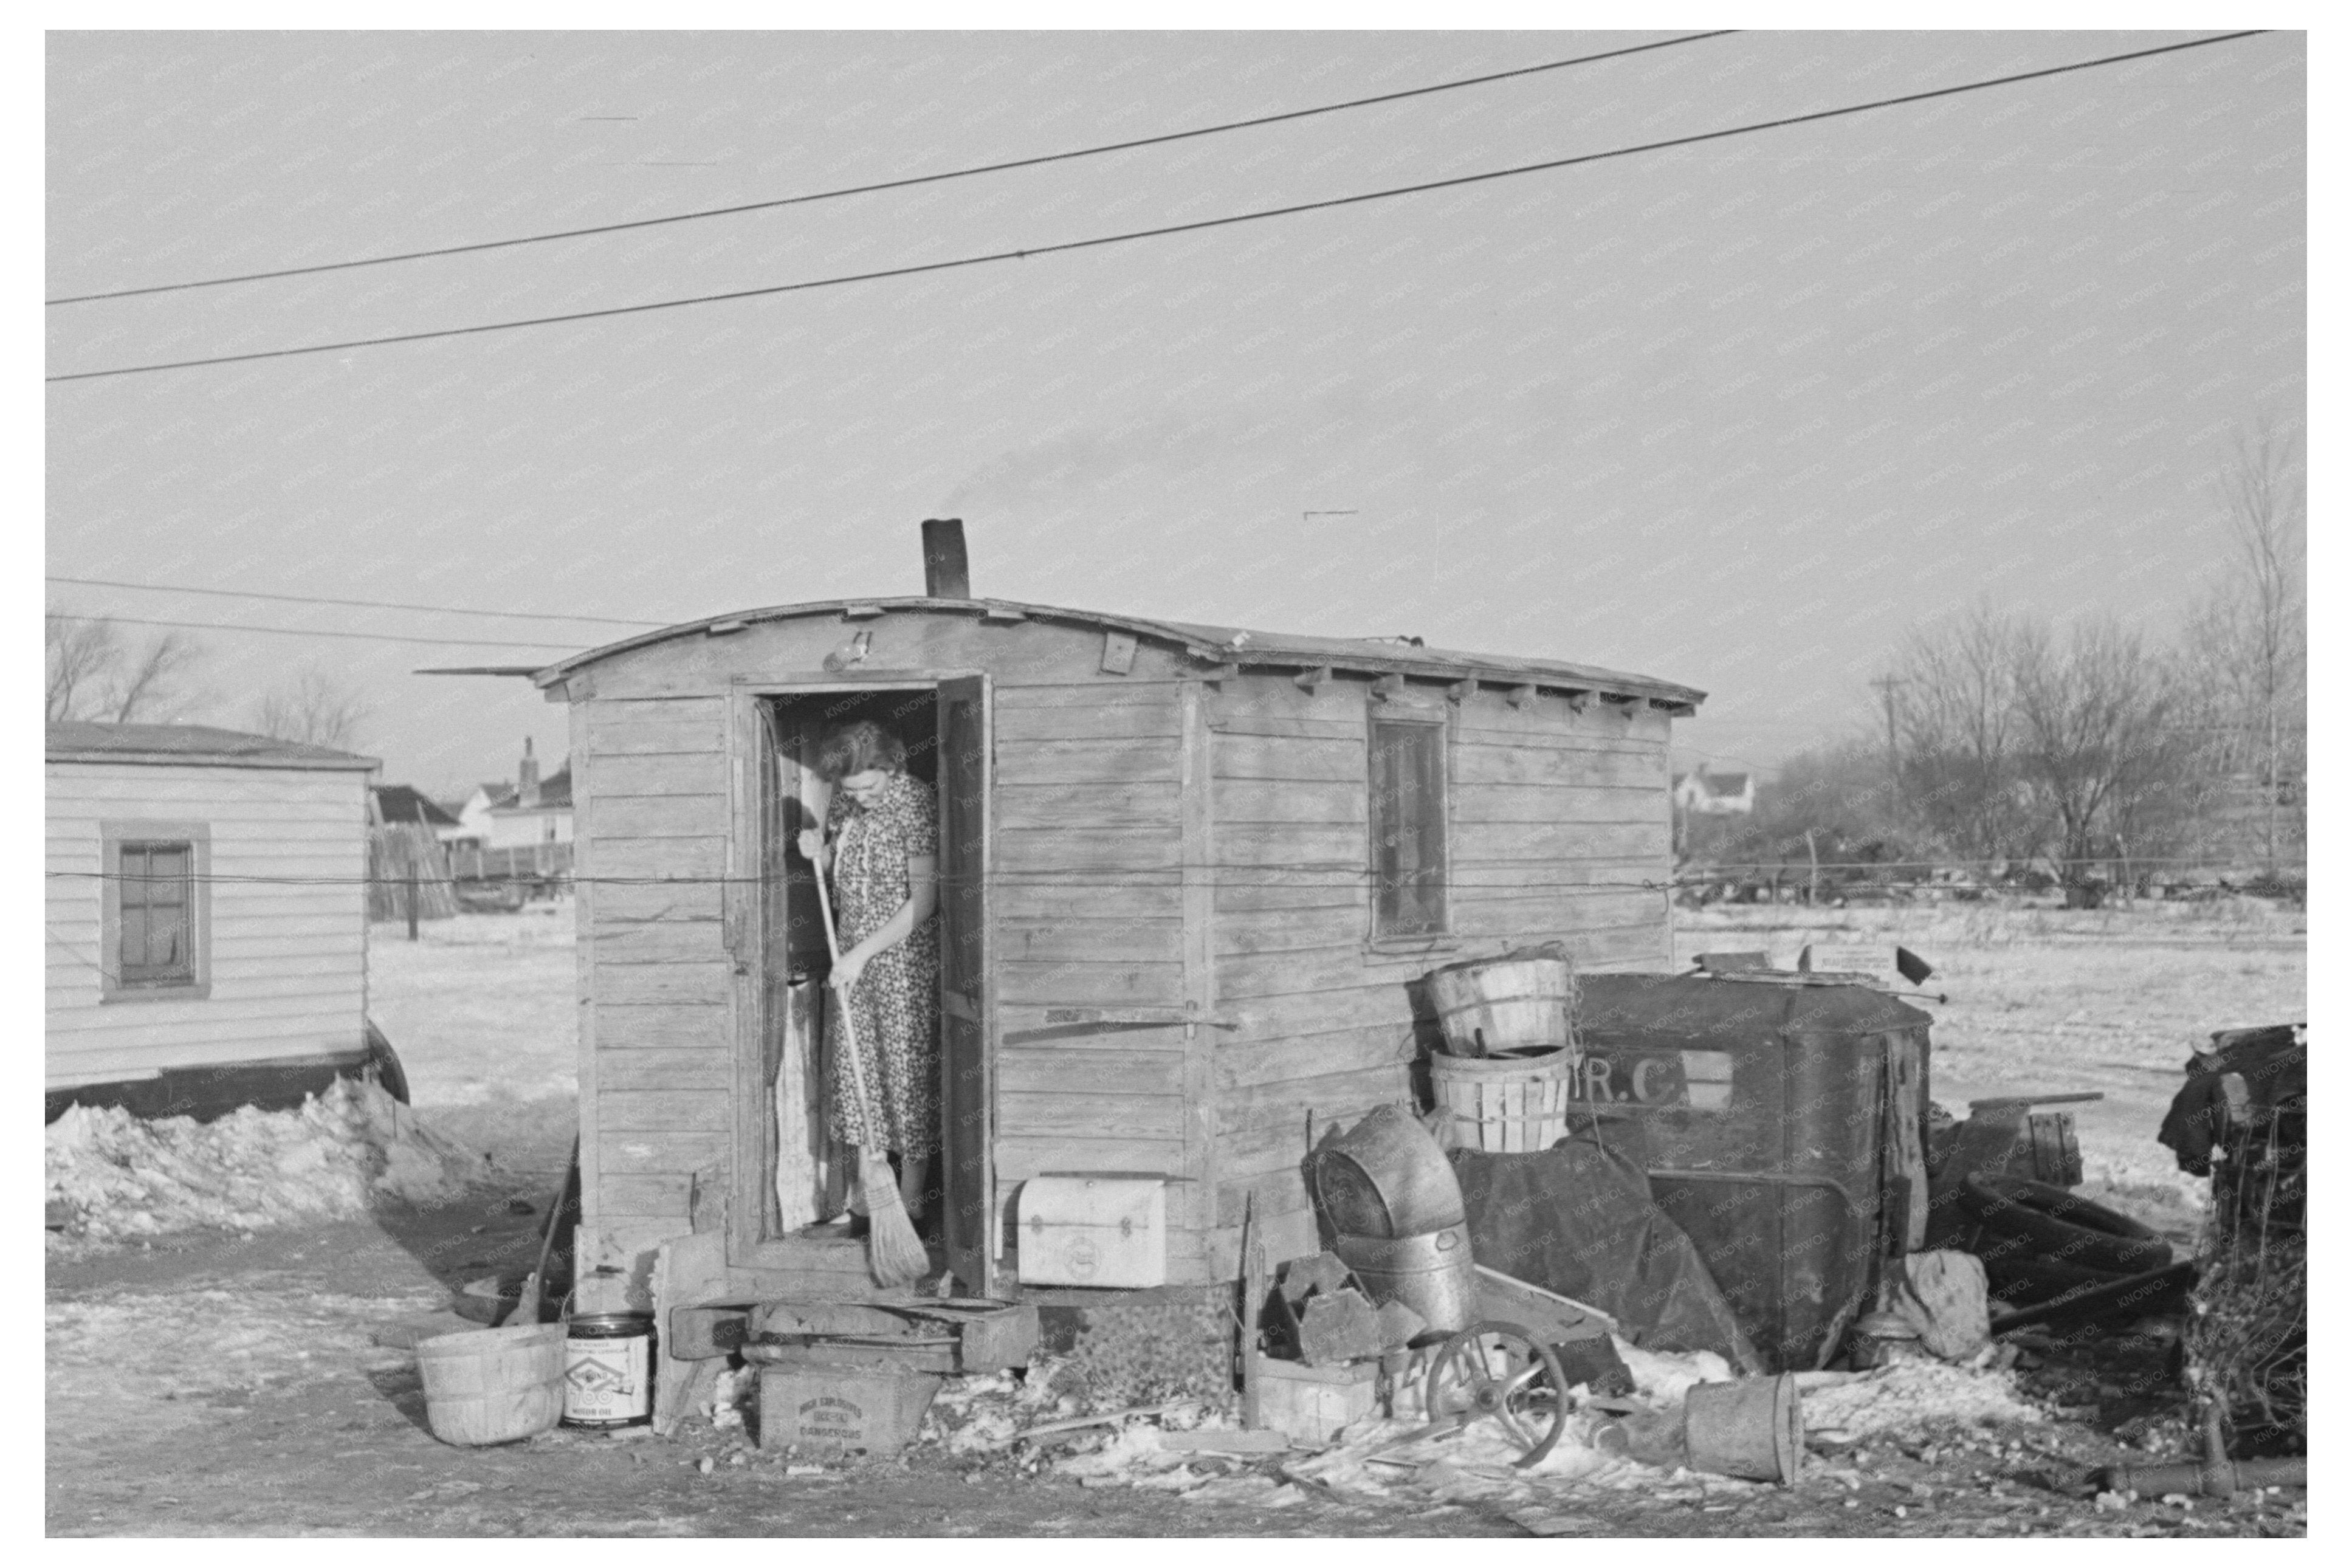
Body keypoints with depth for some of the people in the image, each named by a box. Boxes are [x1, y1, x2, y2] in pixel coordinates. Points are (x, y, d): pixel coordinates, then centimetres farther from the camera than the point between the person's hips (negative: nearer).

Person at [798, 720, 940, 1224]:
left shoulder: (916, 803, -16)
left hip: (904, 958, -6)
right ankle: (859, 1191, 17)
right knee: (851, 1069, 8)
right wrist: (818, 853, -4)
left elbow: (923, 902, -19)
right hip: (852, 956, 6)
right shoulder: (844, 800, 3)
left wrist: (864, 952, -21)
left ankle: (910, 1198, 7)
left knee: (907, 1070, -1)